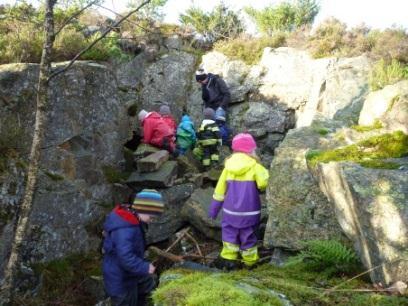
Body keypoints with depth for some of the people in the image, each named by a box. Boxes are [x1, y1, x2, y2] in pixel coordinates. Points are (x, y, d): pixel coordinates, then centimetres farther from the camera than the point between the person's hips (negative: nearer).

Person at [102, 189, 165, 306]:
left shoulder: (128, 216, -7)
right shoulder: (124, 231, -37)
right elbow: (126, 258, -38)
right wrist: (145, 267, -25)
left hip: (130, 270, 9)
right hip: (120, 278, -9)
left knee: (149, 286, 30)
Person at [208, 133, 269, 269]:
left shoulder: (228, 166, 4)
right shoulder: (255, 166, -9)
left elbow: (220, 190, 6)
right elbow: (263, 183, -21)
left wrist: (213, 209, 13)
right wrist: (264, 172, -1)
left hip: (230, 211, 2)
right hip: (249, 211, -2)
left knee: (230, 233, 13)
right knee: (248, 236, 10)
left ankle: (228, 259, 6)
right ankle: (250, 262, 19)